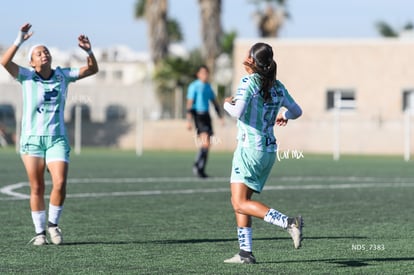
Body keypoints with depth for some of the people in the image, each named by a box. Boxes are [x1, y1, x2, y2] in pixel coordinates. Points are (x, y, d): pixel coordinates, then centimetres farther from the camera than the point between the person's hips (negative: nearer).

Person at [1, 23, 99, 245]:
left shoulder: (63, 75, 7)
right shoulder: (26, 76, -1)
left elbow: (92, 69, 4)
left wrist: (89, 51, -14)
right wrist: (19, 41, -25)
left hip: (57, 139, 1)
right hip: (32, 138, -1)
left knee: (60, 184, -14)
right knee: (37, 189, 1)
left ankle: (53, 224, 8)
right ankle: (40, 232, 13)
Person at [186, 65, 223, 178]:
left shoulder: (208, 87, 17)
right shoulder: (194, 86, -5)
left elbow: (214, 102, 24)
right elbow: (189, 103, -9)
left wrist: (220, 116, 18)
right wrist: (189, 120, -16)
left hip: (206, 115, 7)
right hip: (198, 114, -7)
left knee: (207, 145, 5)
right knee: (205, 142, -20)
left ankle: (201, 169, 12)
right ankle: (196, 165, -11)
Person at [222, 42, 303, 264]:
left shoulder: (249, 83, -11)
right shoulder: (277, 87, 9)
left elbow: (238, 112, -23)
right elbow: (296, 111, 19)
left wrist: (227, 104, -1)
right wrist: (284, 115, 41)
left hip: (249, 148, -8)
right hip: (269, 151, 8)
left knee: (240, 203, -10)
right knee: (240, 201, 15)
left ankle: (289, 223, -25)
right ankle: (245, 253, 10)